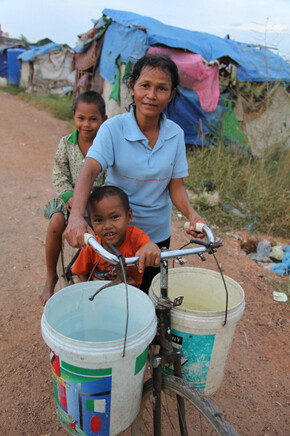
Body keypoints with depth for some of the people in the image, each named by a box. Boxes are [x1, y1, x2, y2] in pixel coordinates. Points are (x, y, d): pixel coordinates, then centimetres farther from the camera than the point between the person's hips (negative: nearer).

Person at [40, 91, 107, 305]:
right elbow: (60, 173, 4)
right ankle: (51, 276, -2)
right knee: (56, 223, -23)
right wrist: (68, 195, -11)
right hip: (72, 197, 2)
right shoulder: (66, 143, 1)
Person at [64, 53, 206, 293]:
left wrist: (191, 214, -21)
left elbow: (176, 185, -2)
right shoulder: (113, 129, -15)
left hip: (159, 235, 3)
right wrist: (76, 216, -44)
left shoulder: (176, 134, -5)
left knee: (151, 295, 21)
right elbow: (89, 172, -27)